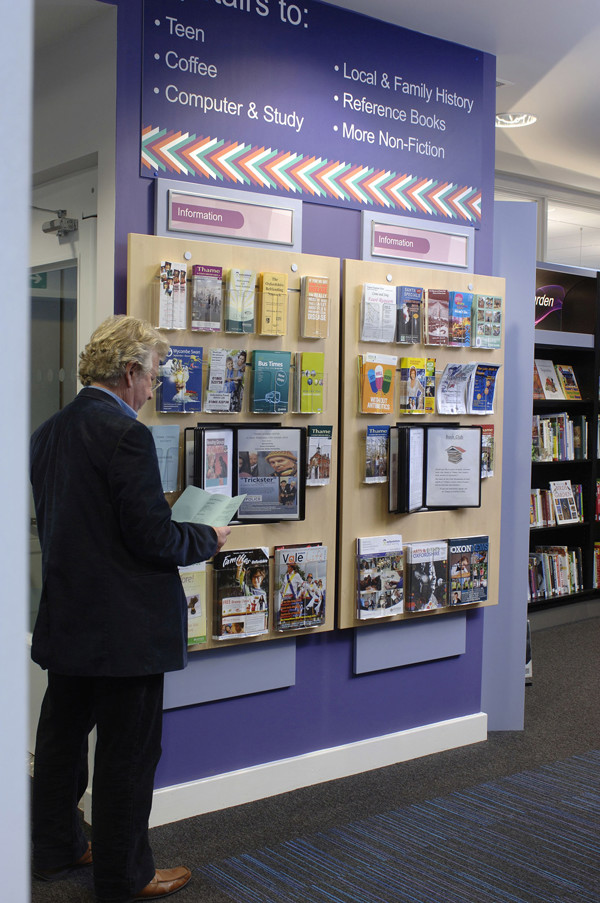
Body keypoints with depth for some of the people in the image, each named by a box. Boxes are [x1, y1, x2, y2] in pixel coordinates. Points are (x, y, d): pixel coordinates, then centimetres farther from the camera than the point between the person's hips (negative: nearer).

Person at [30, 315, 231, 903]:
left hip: (66, 618, 9)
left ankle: (55, 847, 39)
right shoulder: (126, 435, -21)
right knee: (128, 751, 7)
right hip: (123, 625, -9)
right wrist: (208, 538, -4)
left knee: (61, 738, 21)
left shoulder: (49, 432, 6)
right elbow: (153, 539, -23)